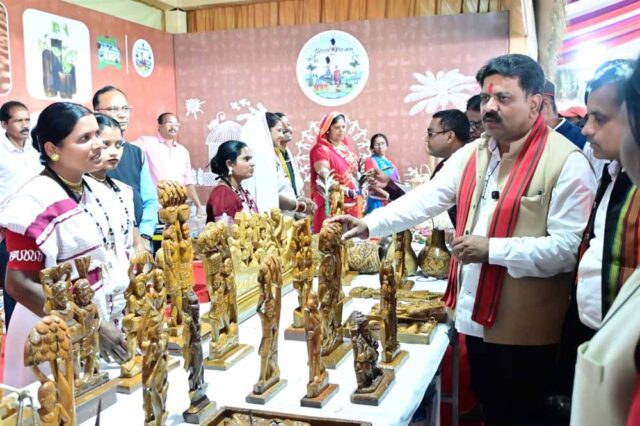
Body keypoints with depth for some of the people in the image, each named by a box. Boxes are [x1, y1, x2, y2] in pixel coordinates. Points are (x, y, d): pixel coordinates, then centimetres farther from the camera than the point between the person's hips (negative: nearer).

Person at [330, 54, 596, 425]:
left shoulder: (566, 162, -15)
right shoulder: (472, 154, 6)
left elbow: (571, 247, -21)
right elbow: (425, 200, 2)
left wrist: (493, 250, -24)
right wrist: (369, 225, -9)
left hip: (524, 325, -6)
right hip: (476, 313, 6)